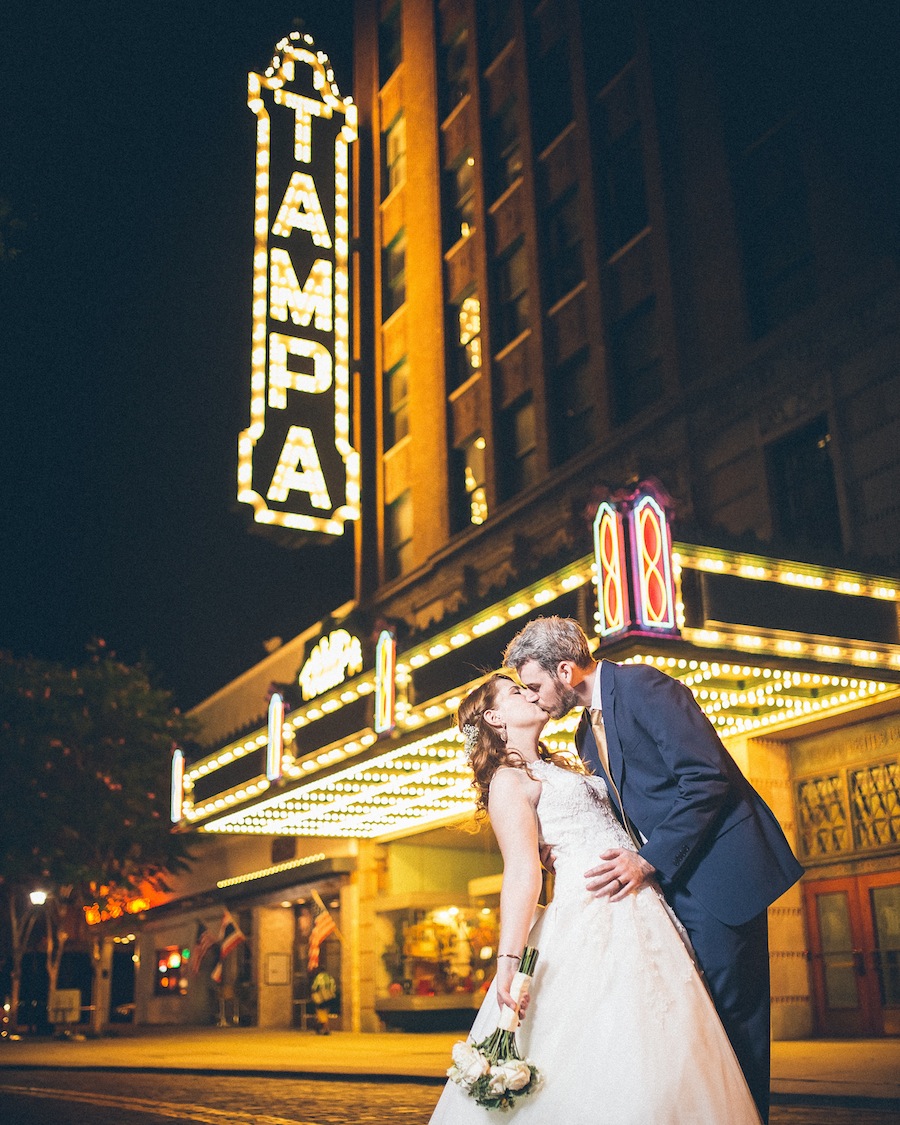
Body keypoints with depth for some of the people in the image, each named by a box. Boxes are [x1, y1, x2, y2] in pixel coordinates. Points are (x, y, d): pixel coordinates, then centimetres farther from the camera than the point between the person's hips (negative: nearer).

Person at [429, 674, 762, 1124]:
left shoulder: (560, 766, 23)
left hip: (636, 913, 9)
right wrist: (508, 960, -26)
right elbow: (522, 871, -18)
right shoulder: (509, 780, -5)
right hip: (590, 914, -8)